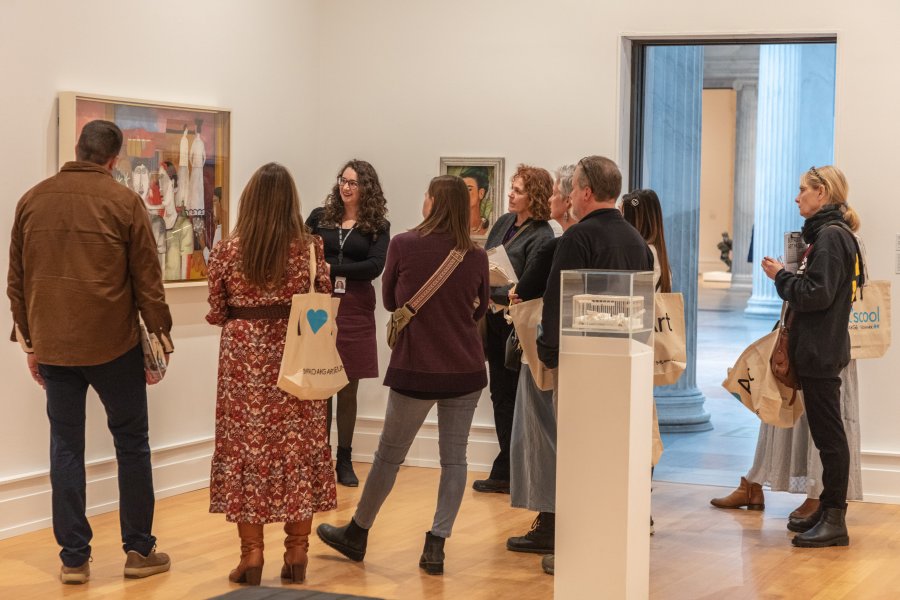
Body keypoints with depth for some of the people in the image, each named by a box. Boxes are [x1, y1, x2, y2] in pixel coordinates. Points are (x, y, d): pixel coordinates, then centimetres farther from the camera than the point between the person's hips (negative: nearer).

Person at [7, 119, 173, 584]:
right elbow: (146, 277, -6)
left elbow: (17, 280, 9)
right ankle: (139, 550, 14)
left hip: (53, 347, 3)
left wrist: (30, 340, 17)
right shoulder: (123, 201, -7)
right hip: (113, 344, -3)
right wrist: (159, 330, 5)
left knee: (66, 447, 9)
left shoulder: (32, 201, 4)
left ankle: (74, 557, 10)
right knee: (131, 442, 10)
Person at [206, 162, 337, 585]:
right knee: (297, 448, 9)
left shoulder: (226, 251, -5)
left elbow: (216, 314, 1)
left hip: (244, 359, 0)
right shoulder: (309, 248, -5)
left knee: (246, 448, 6)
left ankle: (251, 554, 8)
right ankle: (297, 552, 13)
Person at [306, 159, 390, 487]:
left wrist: (332, 269, -15)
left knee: (348, 388, 7)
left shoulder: (378, 226, 5)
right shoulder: (320, 217, 7)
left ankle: (344, 461, 15)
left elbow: (375, 265, -9)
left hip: (355, 310, 0)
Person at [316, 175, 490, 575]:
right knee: (454, 457, 7)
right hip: (465, 369, 2)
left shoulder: (403, 245, -9)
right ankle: (436, 546, 5)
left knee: (389, 454, 11)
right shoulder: (476, 257, -3)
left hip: (415, 368, -2)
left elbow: (390, 301, 5)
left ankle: (357, 535, 26)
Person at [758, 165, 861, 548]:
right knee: (825, 432, 14)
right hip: (817, 348, 10)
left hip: (821, 351, -10)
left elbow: (818, 294, -21)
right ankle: (828, 510, 21)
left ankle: (835, 521, -5)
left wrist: (782, 277, -10)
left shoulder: (830, 236, -14)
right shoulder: (825, 233, 17)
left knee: (828, 433, -8)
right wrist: (789, 275, 6)